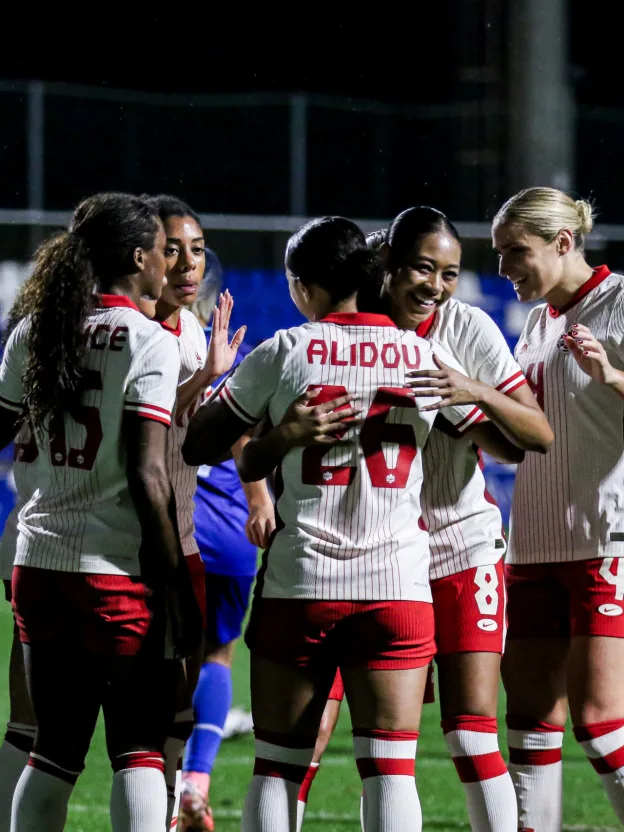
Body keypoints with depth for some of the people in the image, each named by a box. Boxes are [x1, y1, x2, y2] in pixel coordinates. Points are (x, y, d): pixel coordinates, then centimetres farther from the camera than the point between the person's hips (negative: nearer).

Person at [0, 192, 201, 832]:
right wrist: (176, 587, -11)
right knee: (139, 749, 0)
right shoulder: (148, 343, -9)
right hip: (118, 566, -5)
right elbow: (147, 477, -14)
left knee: (54, 749, 11)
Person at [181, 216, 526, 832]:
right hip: (398, 585, 1)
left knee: (276, 768, 5)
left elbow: (197, 447, 4)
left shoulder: (283, 352, 0)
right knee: (390, 768, -1)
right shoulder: (424, 355, 5)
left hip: (298, 582, -1)